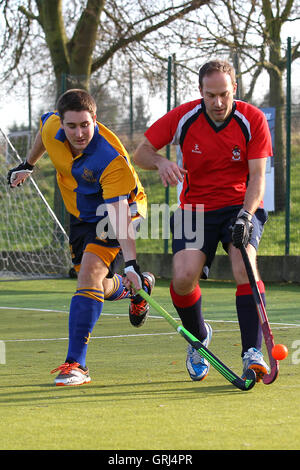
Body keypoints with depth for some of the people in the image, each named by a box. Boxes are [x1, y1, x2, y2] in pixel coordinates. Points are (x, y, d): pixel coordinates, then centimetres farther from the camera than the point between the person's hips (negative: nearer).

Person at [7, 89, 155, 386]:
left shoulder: (111, 159, -36)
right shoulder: (51, 127, -20)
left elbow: (119, 211, -40)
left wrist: (131, 264, -47)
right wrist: (27, 165, 18)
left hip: (118, 212, -7)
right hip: (80, 214, 7)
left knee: (90, 275, -23)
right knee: (97, 288, 13)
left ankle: (76, 363, -21)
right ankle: (133, 288, 48)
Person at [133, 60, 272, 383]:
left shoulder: (253, 120, -11)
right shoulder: (183, 117, -9)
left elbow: (257, 177, -13)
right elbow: (141, 152, -1)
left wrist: (245, 215, -29)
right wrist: (160, 162, -24)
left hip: (240, 206, -1)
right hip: (196, 208, 1)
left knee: (244, 263, -29)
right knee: (183, 277, -19)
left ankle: (252, 352, -26)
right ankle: (198, 338, 12)